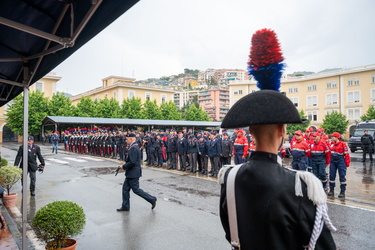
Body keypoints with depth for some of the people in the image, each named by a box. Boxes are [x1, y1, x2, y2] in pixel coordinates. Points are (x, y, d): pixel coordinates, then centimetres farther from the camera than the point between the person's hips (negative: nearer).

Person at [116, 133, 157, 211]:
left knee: (136, 190, -2)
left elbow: (132, 162, -27)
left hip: (133, 173, -10)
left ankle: (152, 199, 8)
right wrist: (125, 166, 13)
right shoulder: (135, 147, 12)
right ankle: (125, 206, 22)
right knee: (125, 188, 13)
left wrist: (123, 166, -14)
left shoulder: (133, 148, -21)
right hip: (130, 173, 10)